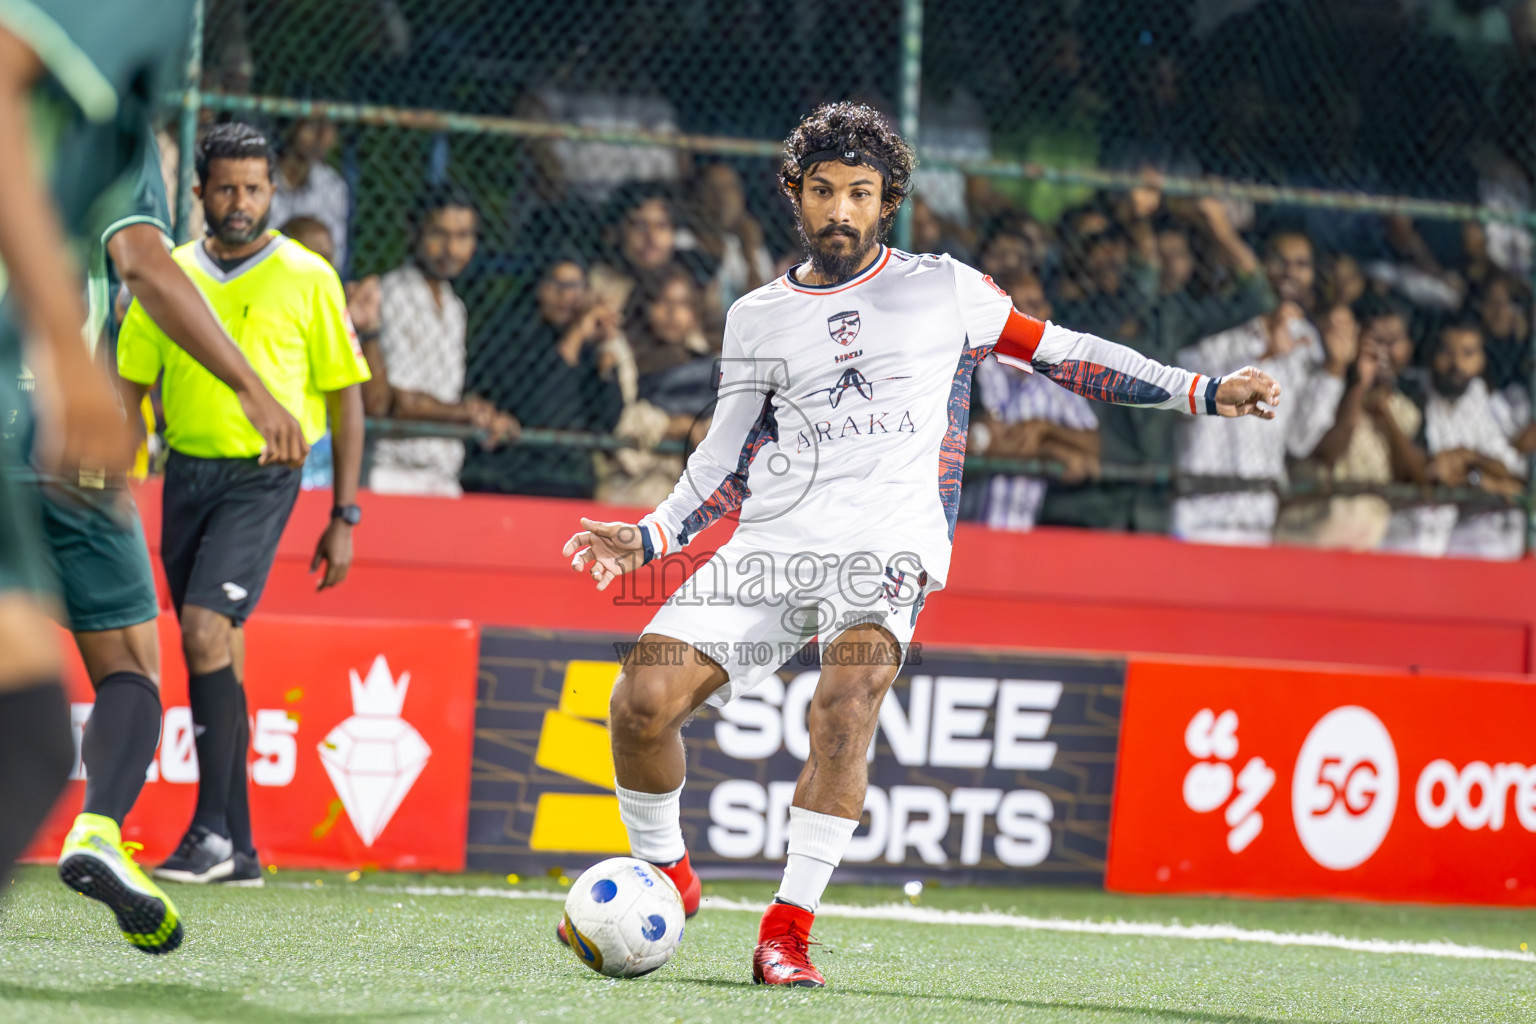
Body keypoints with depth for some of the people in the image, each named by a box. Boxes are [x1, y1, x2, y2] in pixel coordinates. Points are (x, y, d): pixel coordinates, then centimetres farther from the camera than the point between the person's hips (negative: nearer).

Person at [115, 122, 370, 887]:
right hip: (186, 473, 4)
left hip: (262, 478, -4)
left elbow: (345, 397, 2)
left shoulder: (307, 279, -1)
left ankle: (213, 830, -18)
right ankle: (238, 851, 12)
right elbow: (130, 387, 12)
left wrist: (344, 517, -1)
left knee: (205, 630, -20)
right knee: (217, 654, 6)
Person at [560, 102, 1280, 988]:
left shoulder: (943, 290, 11)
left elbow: (1059, 352, 18)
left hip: (888, 547, -3)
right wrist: (650, 538, 8)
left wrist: (1204, 393, 16)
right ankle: (664, 874, 11)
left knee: (845, 705, -31)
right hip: (773, 542, 3)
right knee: (645, 699, -15)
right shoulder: (759, 318, 16)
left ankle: (790, 929, -27)